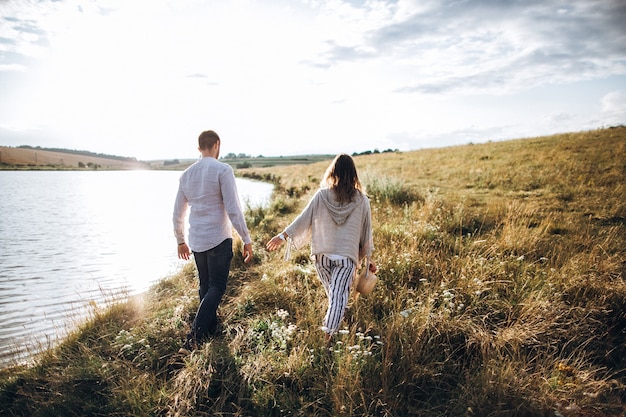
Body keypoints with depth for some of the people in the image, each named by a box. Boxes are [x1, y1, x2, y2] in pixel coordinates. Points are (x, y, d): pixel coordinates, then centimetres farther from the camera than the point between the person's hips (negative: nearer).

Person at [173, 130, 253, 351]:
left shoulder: (186, 174, 8)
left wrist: (180, 241, 25)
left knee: (205, 286, 18)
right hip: (219, 239, -6)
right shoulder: (223, 170, -10)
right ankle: (194, 337, -10)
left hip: (196, 241, 6)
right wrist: (246, 239, -10)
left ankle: (210, 330, 27)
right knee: (216, 288, 0)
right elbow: (233, 209, -16)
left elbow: (178, 214, 13)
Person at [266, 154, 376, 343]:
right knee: (338, 296, -2)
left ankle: (330, 324, 41)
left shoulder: (322, 195, -6)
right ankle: (328, 336, -10)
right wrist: (368, 258, 14)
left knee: (333, 294, 22)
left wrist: (283, 235, 5)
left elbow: (304, 218, -4)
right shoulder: (361, 200, -3)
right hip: (347, 257, -2)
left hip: (322, 255, 2)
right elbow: (366, 231, 4)